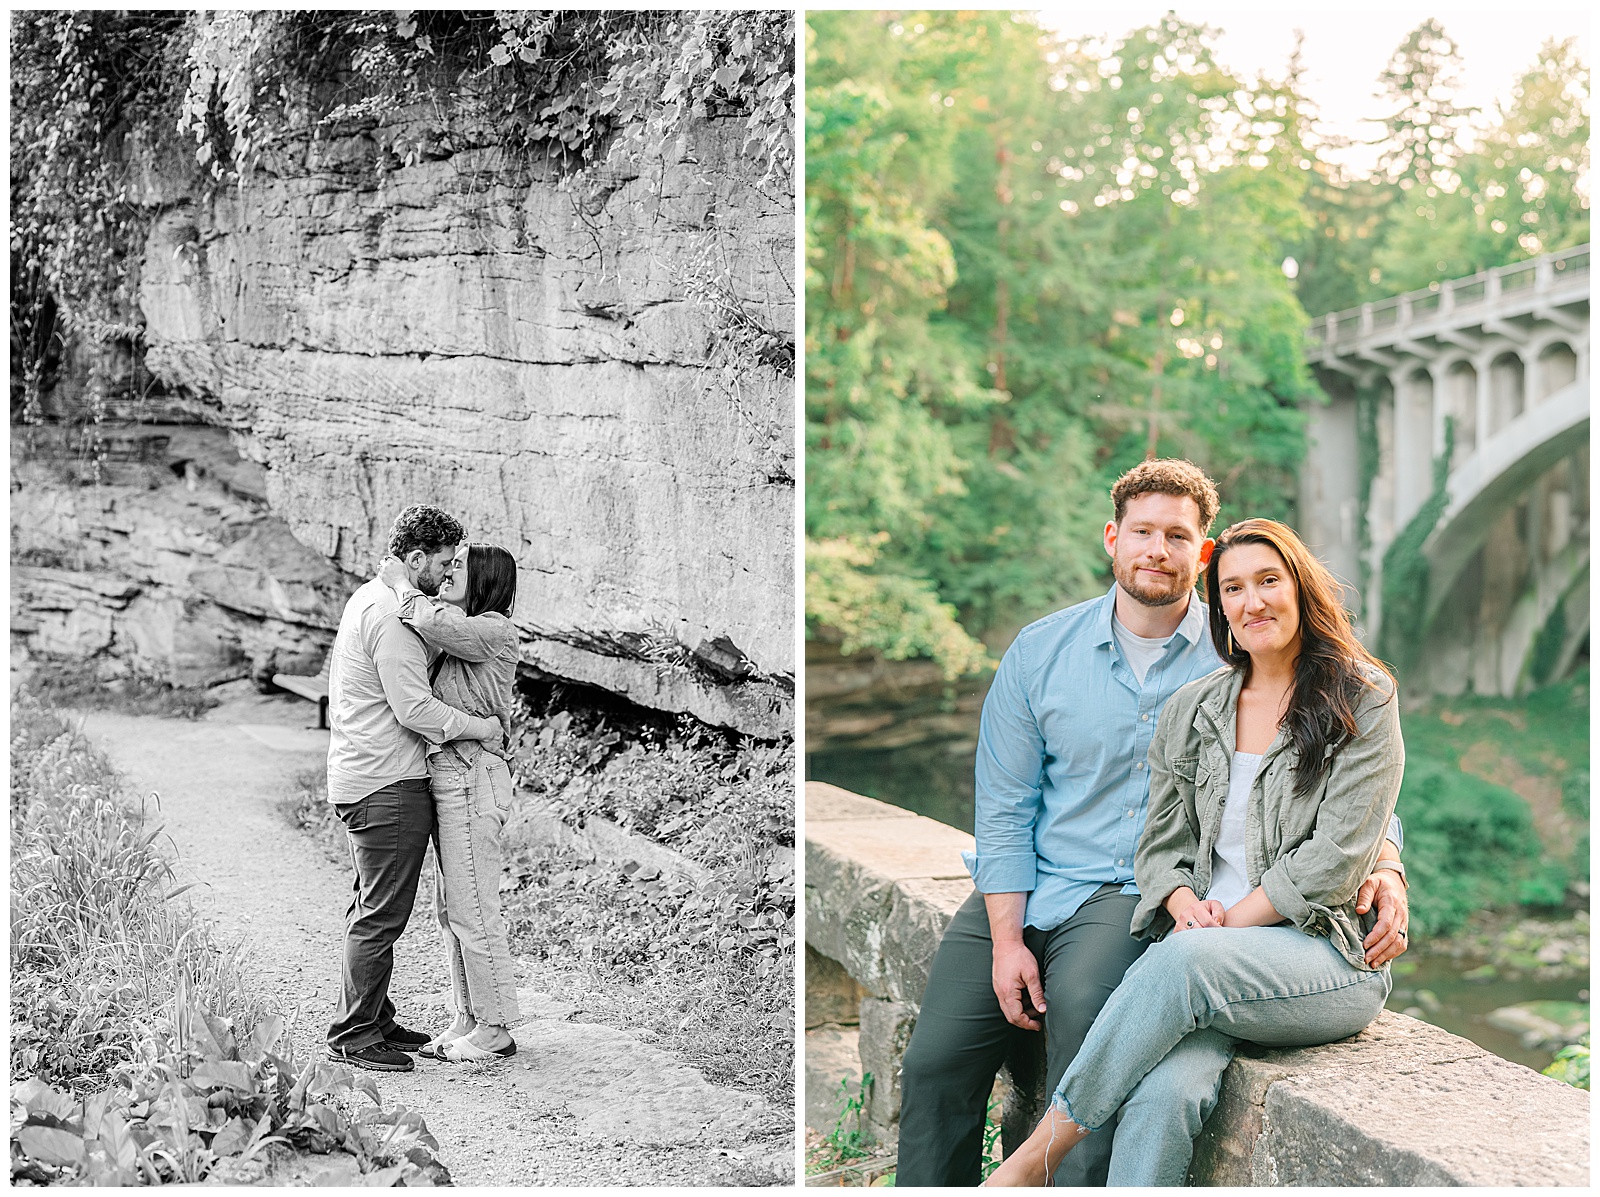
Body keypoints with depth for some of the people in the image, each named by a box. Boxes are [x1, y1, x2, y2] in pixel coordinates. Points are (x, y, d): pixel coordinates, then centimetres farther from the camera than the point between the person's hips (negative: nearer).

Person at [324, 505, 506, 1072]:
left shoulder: (367, 598, 15)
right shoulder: (394, 616, -18)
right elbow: (414, 709, -22)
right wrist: (481, 727, -10)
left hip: (359, 777, 11)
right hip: (389, 785, -11)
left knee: (370, 909, 17)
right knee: (381, 915, -4)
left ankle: (375, 1021, 27)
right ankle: (353, 1036, 2)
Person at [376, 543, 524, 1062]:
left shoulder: (495, 631, -11)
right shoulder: (459, 633, 18)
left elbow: (433, 623, -25)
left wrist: (400, 582, -11)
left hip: (472, 776, -10)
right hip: (447, 776, 10)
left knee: (472, 910, -5)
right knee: (450, 908, 13)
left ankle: (496, 1028, 4)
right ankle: (467, 1017, 22)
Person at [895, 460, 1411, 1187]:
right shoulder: (1040, 652, 4)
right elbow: (1004, 807, 3)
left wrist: (1384, 867, -17)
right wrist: (1006, 939, -6)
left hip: (1138, 894, -3)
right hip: (1022, 891, 3)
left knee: (1084, 1003, -33)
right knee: (935, 1057, -11)